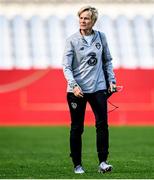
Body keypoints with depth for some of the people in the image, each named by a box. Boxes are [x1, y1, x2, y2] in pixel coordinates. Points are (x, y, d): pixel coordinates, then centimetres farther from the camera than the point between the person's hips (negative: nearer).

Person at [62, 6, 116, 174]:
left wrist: (111, 80, 7)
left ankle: (103, 162, -4)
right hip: (77, 90, -2)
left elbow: (107, 61, 15)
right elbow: (66, 66, -7)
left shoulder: (101, 37, 5)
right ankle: (77, 165, 13)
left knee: (102, 124, -8)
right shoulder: (72, 40, -3)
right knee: (77, 128, 4)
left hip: (98, 87, 2)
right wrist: (74, 85, -21)